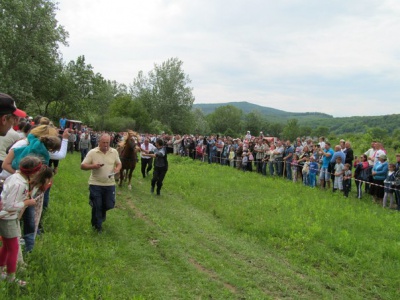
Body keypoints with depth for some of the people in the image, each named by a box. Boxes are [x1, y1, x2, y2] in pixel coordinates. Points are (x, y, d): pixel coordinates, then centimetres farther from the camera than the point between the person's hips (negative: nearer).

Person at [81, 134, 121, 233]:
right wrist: (93, 166, -25)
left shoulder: (114, 152, 0)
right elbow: (82, 166, -7)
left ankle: (102, 213, 45)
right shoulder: (92, 152, -9)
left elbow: (118, 163, 11)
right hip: (95, 184, -2)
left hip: (109, 184, 3)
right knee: (97, 206, 5)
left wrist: (117, 168, -12)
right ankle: (97, 226, 26)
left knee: (109, 204, 9)